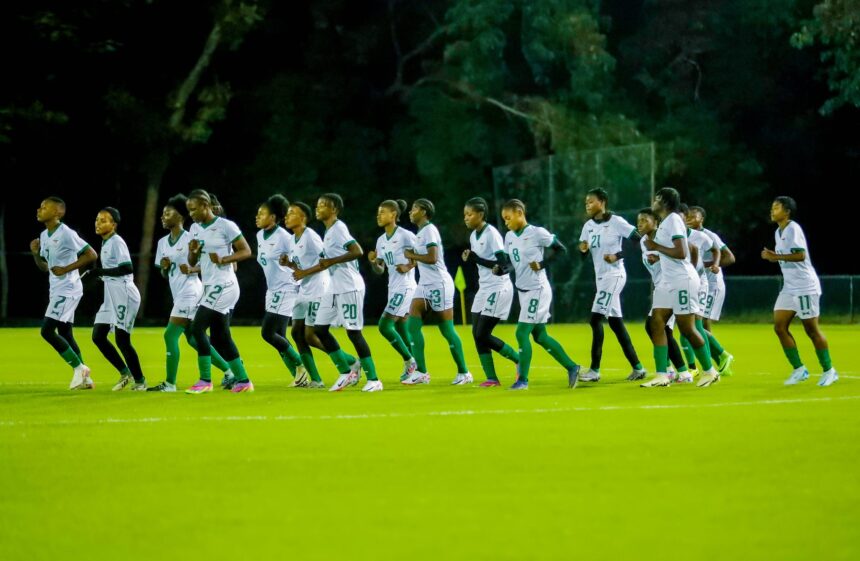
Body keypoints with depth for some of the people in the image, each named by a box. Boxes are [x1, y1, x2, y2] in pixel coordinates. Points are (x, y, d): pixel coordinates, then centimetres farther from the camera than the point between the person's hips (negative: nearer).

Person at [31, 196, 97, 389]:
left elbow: (91, 255, -18)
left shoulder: (66, 234, -16)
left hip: (68, 289, -9)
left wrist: (66, 269, -20)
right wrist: (35, 254, 1)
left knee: (47, 330, -14)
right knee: (65, 334, 11)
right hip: (56, 290, 9)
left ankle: (79, 368, -5)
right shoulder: (44, 236, 11)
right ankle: (84, 378, 16)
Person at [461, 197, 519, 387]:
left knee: (483, 335, -12)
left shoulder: (491, 234, -16)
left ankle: (520, 360, 3)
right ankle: (491, 378, 6)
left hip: (499, 288, -9)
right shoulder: (473, 236, 10)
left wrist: (476, 259, -24)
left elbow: (502, 263, -22)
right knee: (477, 334, 1)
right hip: (484, 289, 9)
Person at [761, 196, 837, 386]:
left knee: (811, 329, -3)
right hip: (789, 288, 9)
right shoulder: (778, 232, 14)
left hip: (805, 287, -9)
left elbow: (800, 255, -23)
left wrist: (776, 256, -25)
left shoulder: (793, 229, -13)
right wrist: (772, 257, 4)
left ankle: (829, 370, 10)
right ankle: (799, 370, 5)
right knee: (779, 326, -1)